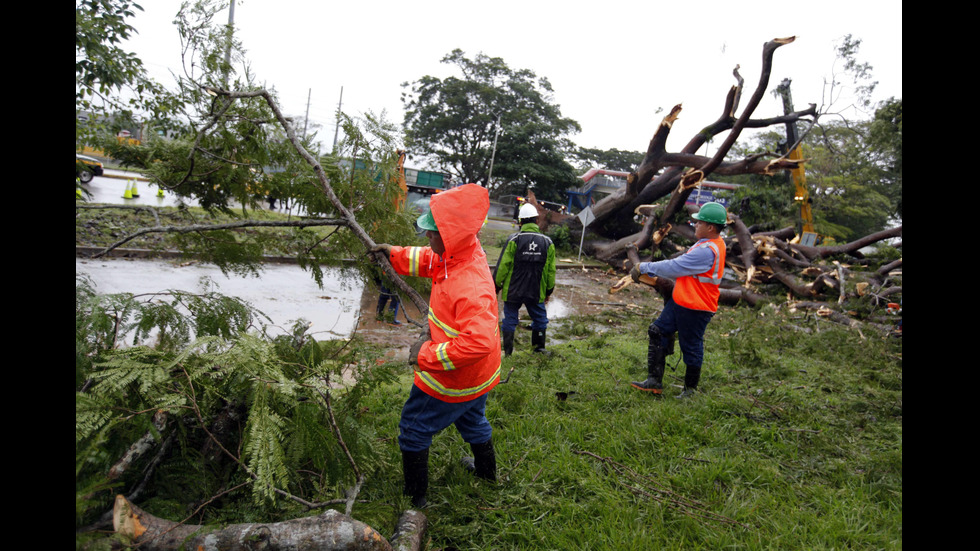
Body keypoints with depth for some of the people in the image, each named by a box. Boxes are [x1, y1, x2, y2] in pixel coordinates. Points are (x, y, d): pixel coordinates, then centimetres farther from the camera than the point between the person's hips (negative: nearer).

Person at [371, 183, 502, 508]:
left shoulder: (471, 288, -38)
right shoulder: (466, 251, -9)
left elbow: (476, 342, -43)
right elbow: (431, 261, 12)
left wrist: (428, 355, -33)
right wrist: (395, 254, 4)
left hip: (454, 379, -9)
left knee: (413, 429, 10)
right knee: (471, 419, 33)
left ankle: (414, 499, 26)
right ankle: (486, 469, 56)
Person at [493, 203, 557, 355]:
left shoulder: (513, 240, -10)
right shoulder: (547, 242, 1)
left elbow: (503, 265, -9)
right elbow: (551, 270, 7)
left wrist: (497, 285, 3)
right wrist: (549, 290, 17)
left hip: (513, 290, -2)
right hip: (536, 291, 2)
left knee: (510, 320, 8)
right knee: (540, 319, 19)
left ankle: (507, 352, 12)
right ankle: (539, 348, 27)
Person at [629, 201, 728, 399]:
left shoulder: (707, 251, -25)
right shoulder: (709, 244, 9)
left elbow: (675, 267, -22)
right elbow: (681, 265, 13)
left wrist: (644, 267, -13)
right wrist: (653, 272, 7)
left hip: (695, 308, -11)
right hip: (680, 301, 11)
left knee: (691, 348, 5)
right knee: (658, 331, 11)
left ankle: (690, 389, 25)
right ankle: (654, 381, 17)